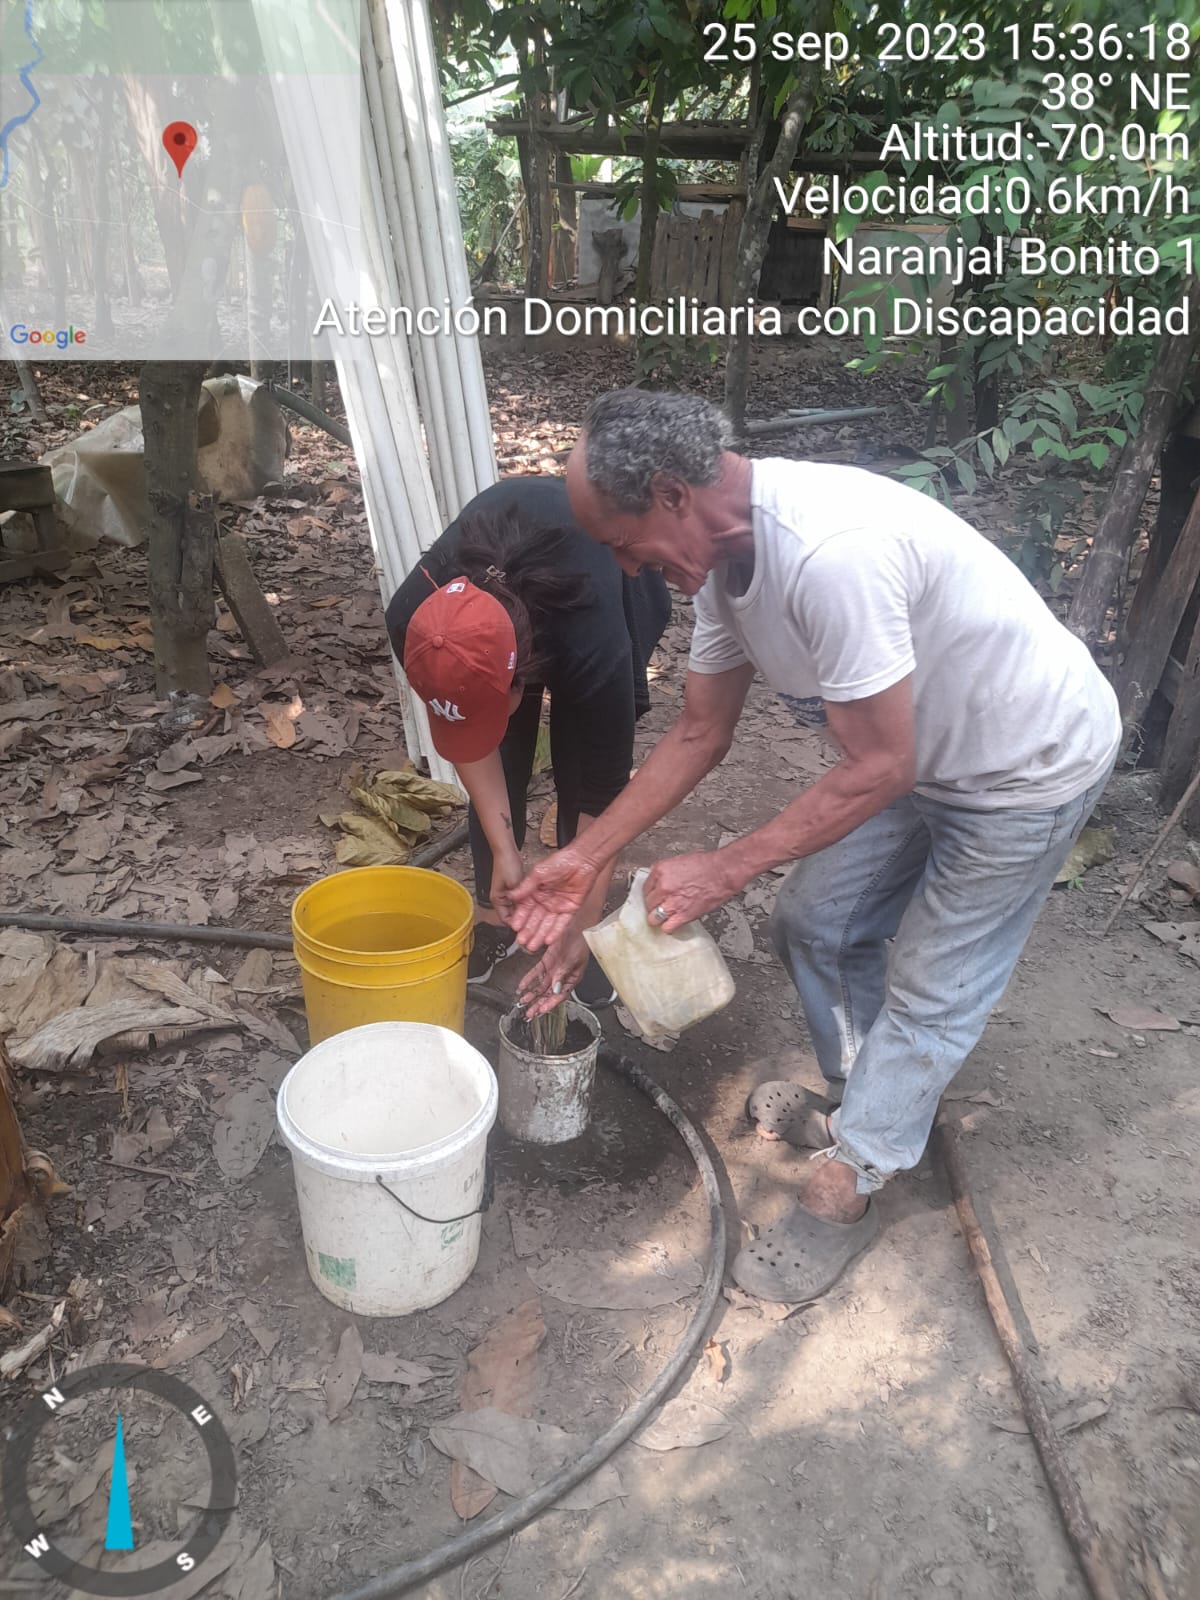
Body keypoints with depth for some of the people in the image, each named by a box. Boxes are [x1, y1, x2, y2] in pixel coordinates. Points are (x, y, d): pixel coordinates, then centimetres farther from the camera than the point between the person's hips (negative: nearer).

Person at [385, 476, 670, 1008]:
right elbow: (465, 740, -18)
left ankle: (585, 933, 7)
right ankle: (495, 918, 18)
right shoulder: (412, 620, -36)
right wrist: (504, 850, -20)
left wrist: (583, 928, -28)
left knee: (580, 767, -10)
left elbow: (603, 793, -33)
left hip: (616, 578, -2)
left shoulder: (592, 646, -46)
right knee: (496, 763, -2)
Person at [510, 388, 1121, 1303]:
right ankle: (871, 1102, 38)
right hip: (925, 750, 8)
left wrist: (724, 873, -24)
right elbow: (700, 735, 1)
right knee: (816, 922, 14)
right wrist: (586, 857, 0)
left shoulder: (829, 552, -37)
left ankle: (844, 1189, 21)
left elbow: (877, 770, -30)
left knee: (930, 990, 3)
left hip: (1031, 766, -8)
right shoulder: (723, 556, -7)